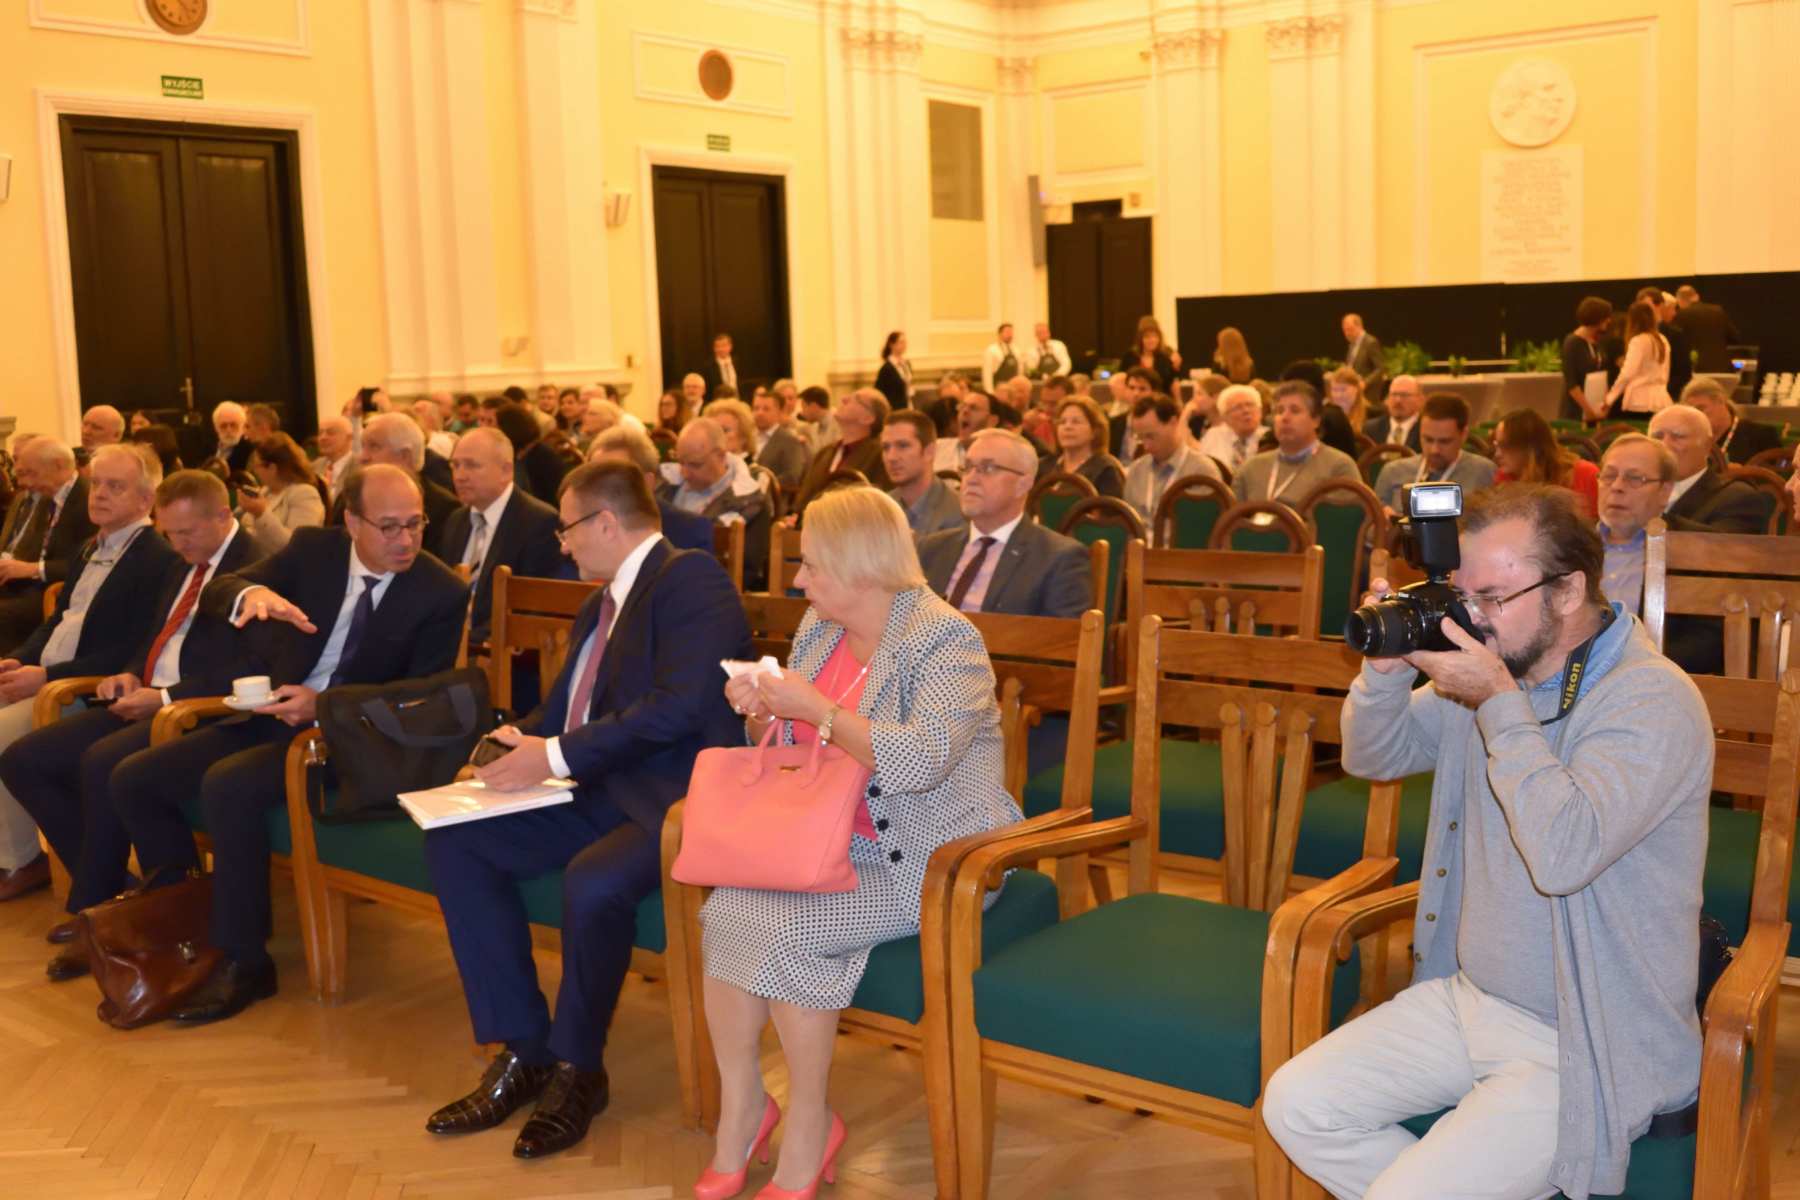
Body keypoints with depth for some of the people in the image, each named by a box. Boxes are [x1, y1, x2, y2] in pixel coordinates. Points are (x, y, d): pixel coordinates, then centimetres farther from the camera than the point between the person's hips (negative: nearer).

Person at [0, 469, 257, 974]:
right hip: (145, 701, 10)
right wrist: (130, 673, 6)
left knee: (101, 763, -33)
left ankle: (93, 913, -13)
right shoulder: (180, 569, 19)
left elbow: (252, 668, -19)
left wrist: (166, 697, -19)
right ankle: (108, 886, 6)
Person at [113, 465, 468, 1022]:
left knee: (228, 785, -30)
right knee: (133, 780, -5)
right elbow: (214, 591, -4)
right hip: (275, 715, 6)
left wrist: (325, 705, -23)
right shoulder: (312, 549, 1)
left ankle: (245, 960, -17)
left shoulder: (443, 593, -9)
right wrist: (252, 592, -30)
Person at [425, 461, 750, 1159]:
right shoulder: (601, 606, 18)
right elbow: (566, 709, 20)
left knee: (591, 882, -34)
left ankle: (577, 1068, -7)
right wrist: (517, 747, -2)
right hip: (598, 791, 9)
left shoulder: (692, 581, -11)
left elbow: (678, 706, -23)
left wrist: (557, 756, -18)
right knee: (454, 844, -4)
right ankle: (523, 1051, 0)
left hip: (674, 798, -9)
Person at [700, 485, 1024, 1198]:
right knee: (724, 910, -18)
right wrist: (760, 713, -4)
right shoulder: (818, 628, 9)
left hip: (930, 860, -7)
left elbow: (923, 761, -29)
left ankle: (808, 1127, -5)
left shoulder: (945, 641, -14)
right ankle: (740, 1109, -4)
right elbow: (785, 745, 19)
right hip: (832, 844, 7)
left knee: (787, 928, -26)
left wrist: (817, 708, -28)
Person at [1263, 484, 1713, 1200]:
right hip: (1465, 998, 7)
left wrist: (1499, 704, -27)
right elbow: (1372, 758, 11)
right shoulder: (1489, 666, 1)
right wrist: (1386, 667, -9)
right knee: (1295, 1105, -1)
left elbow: (1564, 856, -33)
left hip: (1583, 1044, -7)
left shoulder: (1655, 701, -20)